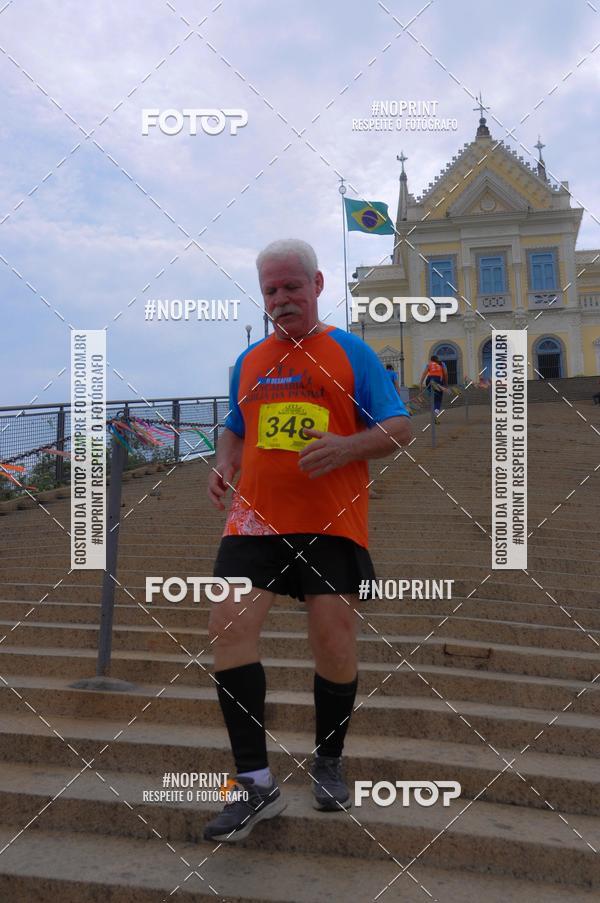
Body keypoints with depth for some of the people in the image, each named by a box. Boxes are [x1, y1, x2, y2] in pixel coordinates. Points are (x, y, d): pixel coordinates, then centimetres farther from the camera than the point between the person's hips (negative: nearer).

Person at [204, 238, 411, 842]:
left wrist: (347, 446, -18)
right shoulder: (249, 361, 16)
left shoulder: (351, 352, 4)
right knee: (227, 626, -11)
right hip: (255, 519, 3)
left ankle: (328, 763, 27)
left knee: (334, 641, -2)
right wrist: (223, 464, 5)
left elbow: (400, 429, 1)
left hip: (331, 524, -3)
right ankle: (255, 783, 1)